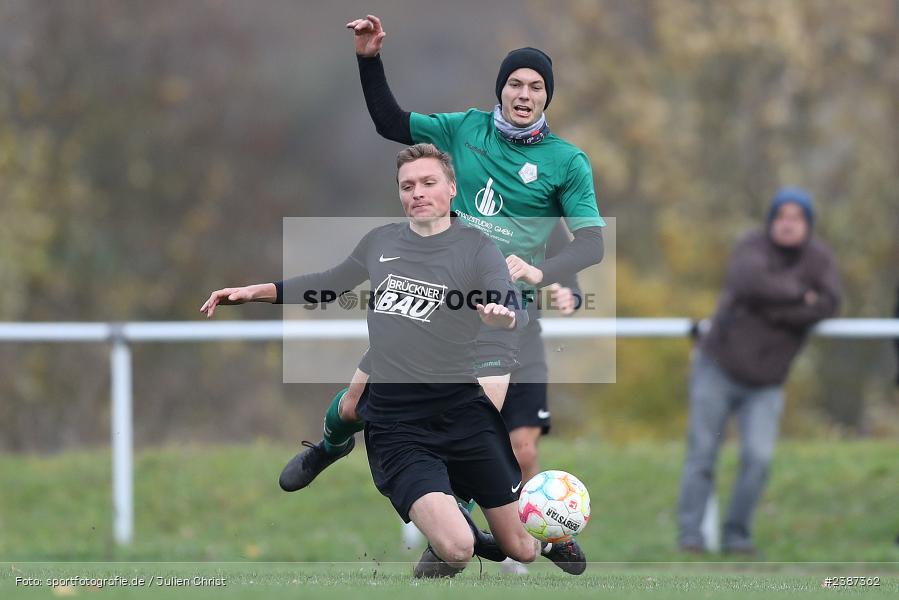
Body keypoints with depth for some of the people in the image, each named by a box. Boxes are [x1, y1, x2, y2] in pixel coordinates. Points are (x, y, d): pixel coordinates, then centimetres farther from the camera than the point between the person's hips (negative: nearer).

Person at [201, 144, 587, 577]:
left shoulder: (476, 247, -1)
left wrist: (504, 315, -39)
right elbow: (330, 283, 27)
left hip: (463, 410, -1)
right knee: (456, 548, -21)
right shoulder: (380, 242, 9)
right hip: (395, 424, 1)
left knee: (520, 550, 3)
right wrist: (256, 291, 20)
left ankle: (547, 533, 42)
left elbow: (517, 313, -16)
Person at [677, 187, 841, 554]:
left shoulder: (818, 258, -1)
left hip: (764, 383, 2)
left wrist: (774, 310, -21)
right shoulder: (754, 248, -10)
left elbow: (827, 304, -15)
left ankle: (737, 535, 0)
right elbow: (748, 282, -31)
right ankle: (689, 534, 6)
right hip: (718, 369, -2)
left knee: (758, 458, -13)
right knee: (702, 454, -1)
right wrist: (799, 293, -19)